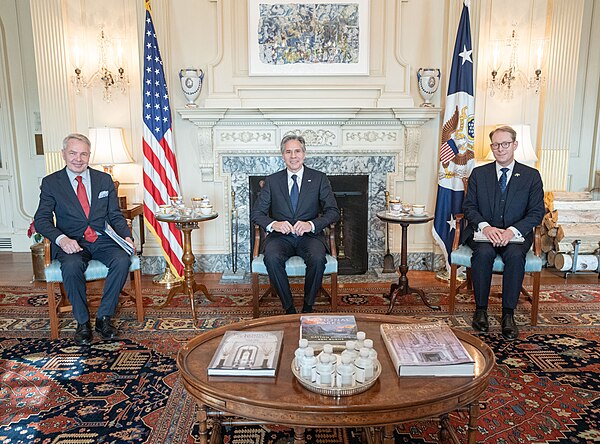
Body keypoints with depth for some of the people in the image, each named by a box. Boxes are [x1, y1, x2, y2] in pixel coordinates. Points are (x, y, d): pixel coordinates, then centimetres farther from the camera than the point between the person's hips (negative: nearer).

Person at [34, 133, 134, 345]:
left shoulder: (104, 179, 11)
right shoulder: (51, 182, 6)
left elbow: (115, 215, 11)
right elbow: (41, 219, 0)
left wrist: (127, 236, -9)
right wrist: (61, 239, -21)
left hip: (102, 240, 2)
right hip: (71, 243, -1)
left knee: (122, 260, -28)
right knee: (71, 266, -34)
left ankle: (103, 316, -13)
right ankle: (82, 321, -13)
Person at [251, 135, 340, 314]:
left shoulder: (319, 179, 6)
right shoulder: (272, 181, 9)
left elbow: (333, 212, -1)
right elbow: (256, 213, 5)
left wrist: (311, 224, -19)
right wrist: (273, 224, -17)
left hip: (309, 235, -1)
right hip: (281, 236, 1)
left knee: (318, 259, -32)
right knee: (272, 258, -31)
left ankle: (308, 307, -11)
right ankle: (289, 308, -14)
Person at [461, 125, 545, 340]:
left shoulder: (531, 175, 6)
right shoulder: (479, 173, 9)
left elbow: (537, 212, 1)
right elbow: (469, 207, 4)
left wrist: (512, 230, -17)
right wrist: (485, 227, -16)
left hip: (516, 234, 0)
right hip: (483, 232, 0)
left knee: (515, 255, -33)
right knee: (484, 253, -32)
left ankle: (508, 314, -20)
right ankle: (480, 309, -17)